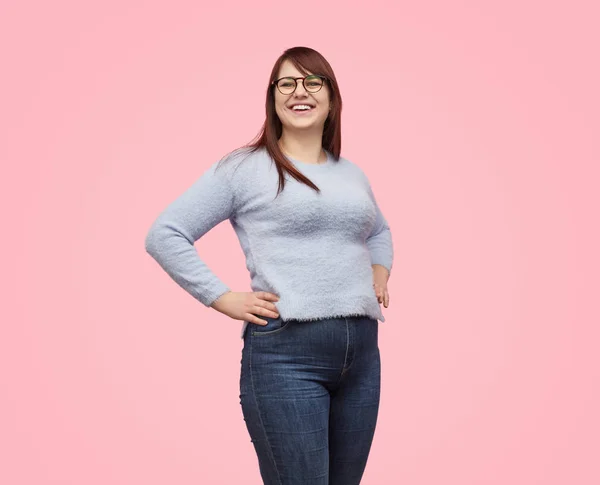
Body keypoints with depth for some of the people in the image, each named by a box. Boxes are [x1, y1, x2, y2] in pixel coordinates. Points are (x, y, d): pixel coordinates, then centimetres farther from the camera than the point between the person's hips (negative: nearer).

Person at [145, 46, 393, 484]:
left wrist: (379, 275, 17)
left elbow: (379, 232, 37)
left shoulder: (352, 173, 17)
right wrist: (223, 299, -9)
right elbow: (164, 235, -2)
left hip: (362, 352, 6)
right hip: (285, 353, -6)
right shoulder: (243, 168, 0)